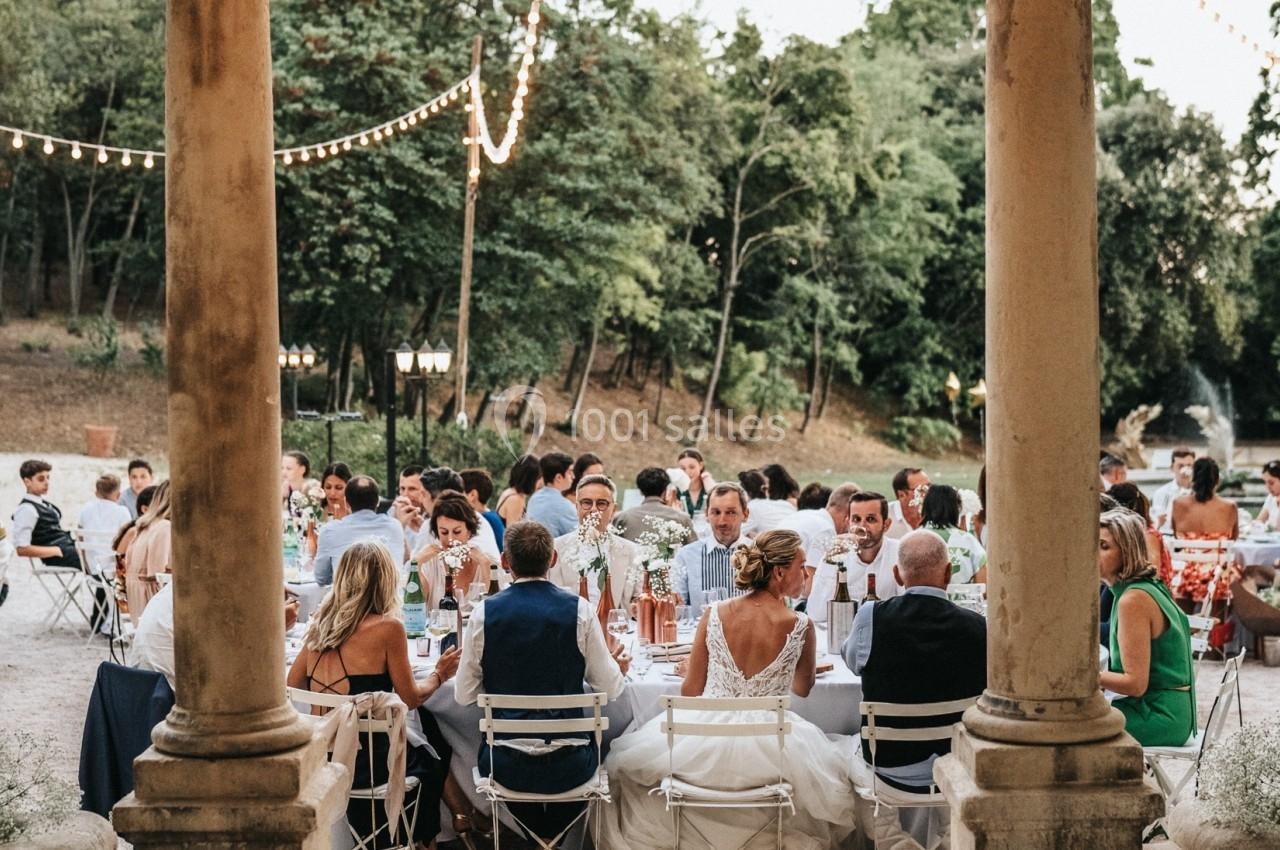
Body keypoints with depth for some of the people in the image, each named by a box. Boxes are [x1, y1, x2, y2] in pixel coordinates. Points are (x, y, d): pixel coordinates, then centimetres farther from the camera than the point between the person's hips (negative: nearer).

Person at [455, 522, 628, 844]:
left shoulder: (483, 613, -9)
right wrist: (618, 668, 20)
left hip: (507, 768, 1)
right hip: (568, 767, -1)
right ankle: (557, 836, 38)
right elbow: (609, 689, -3)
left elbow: (464, 696, -1)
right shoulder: (579, 610, -10)